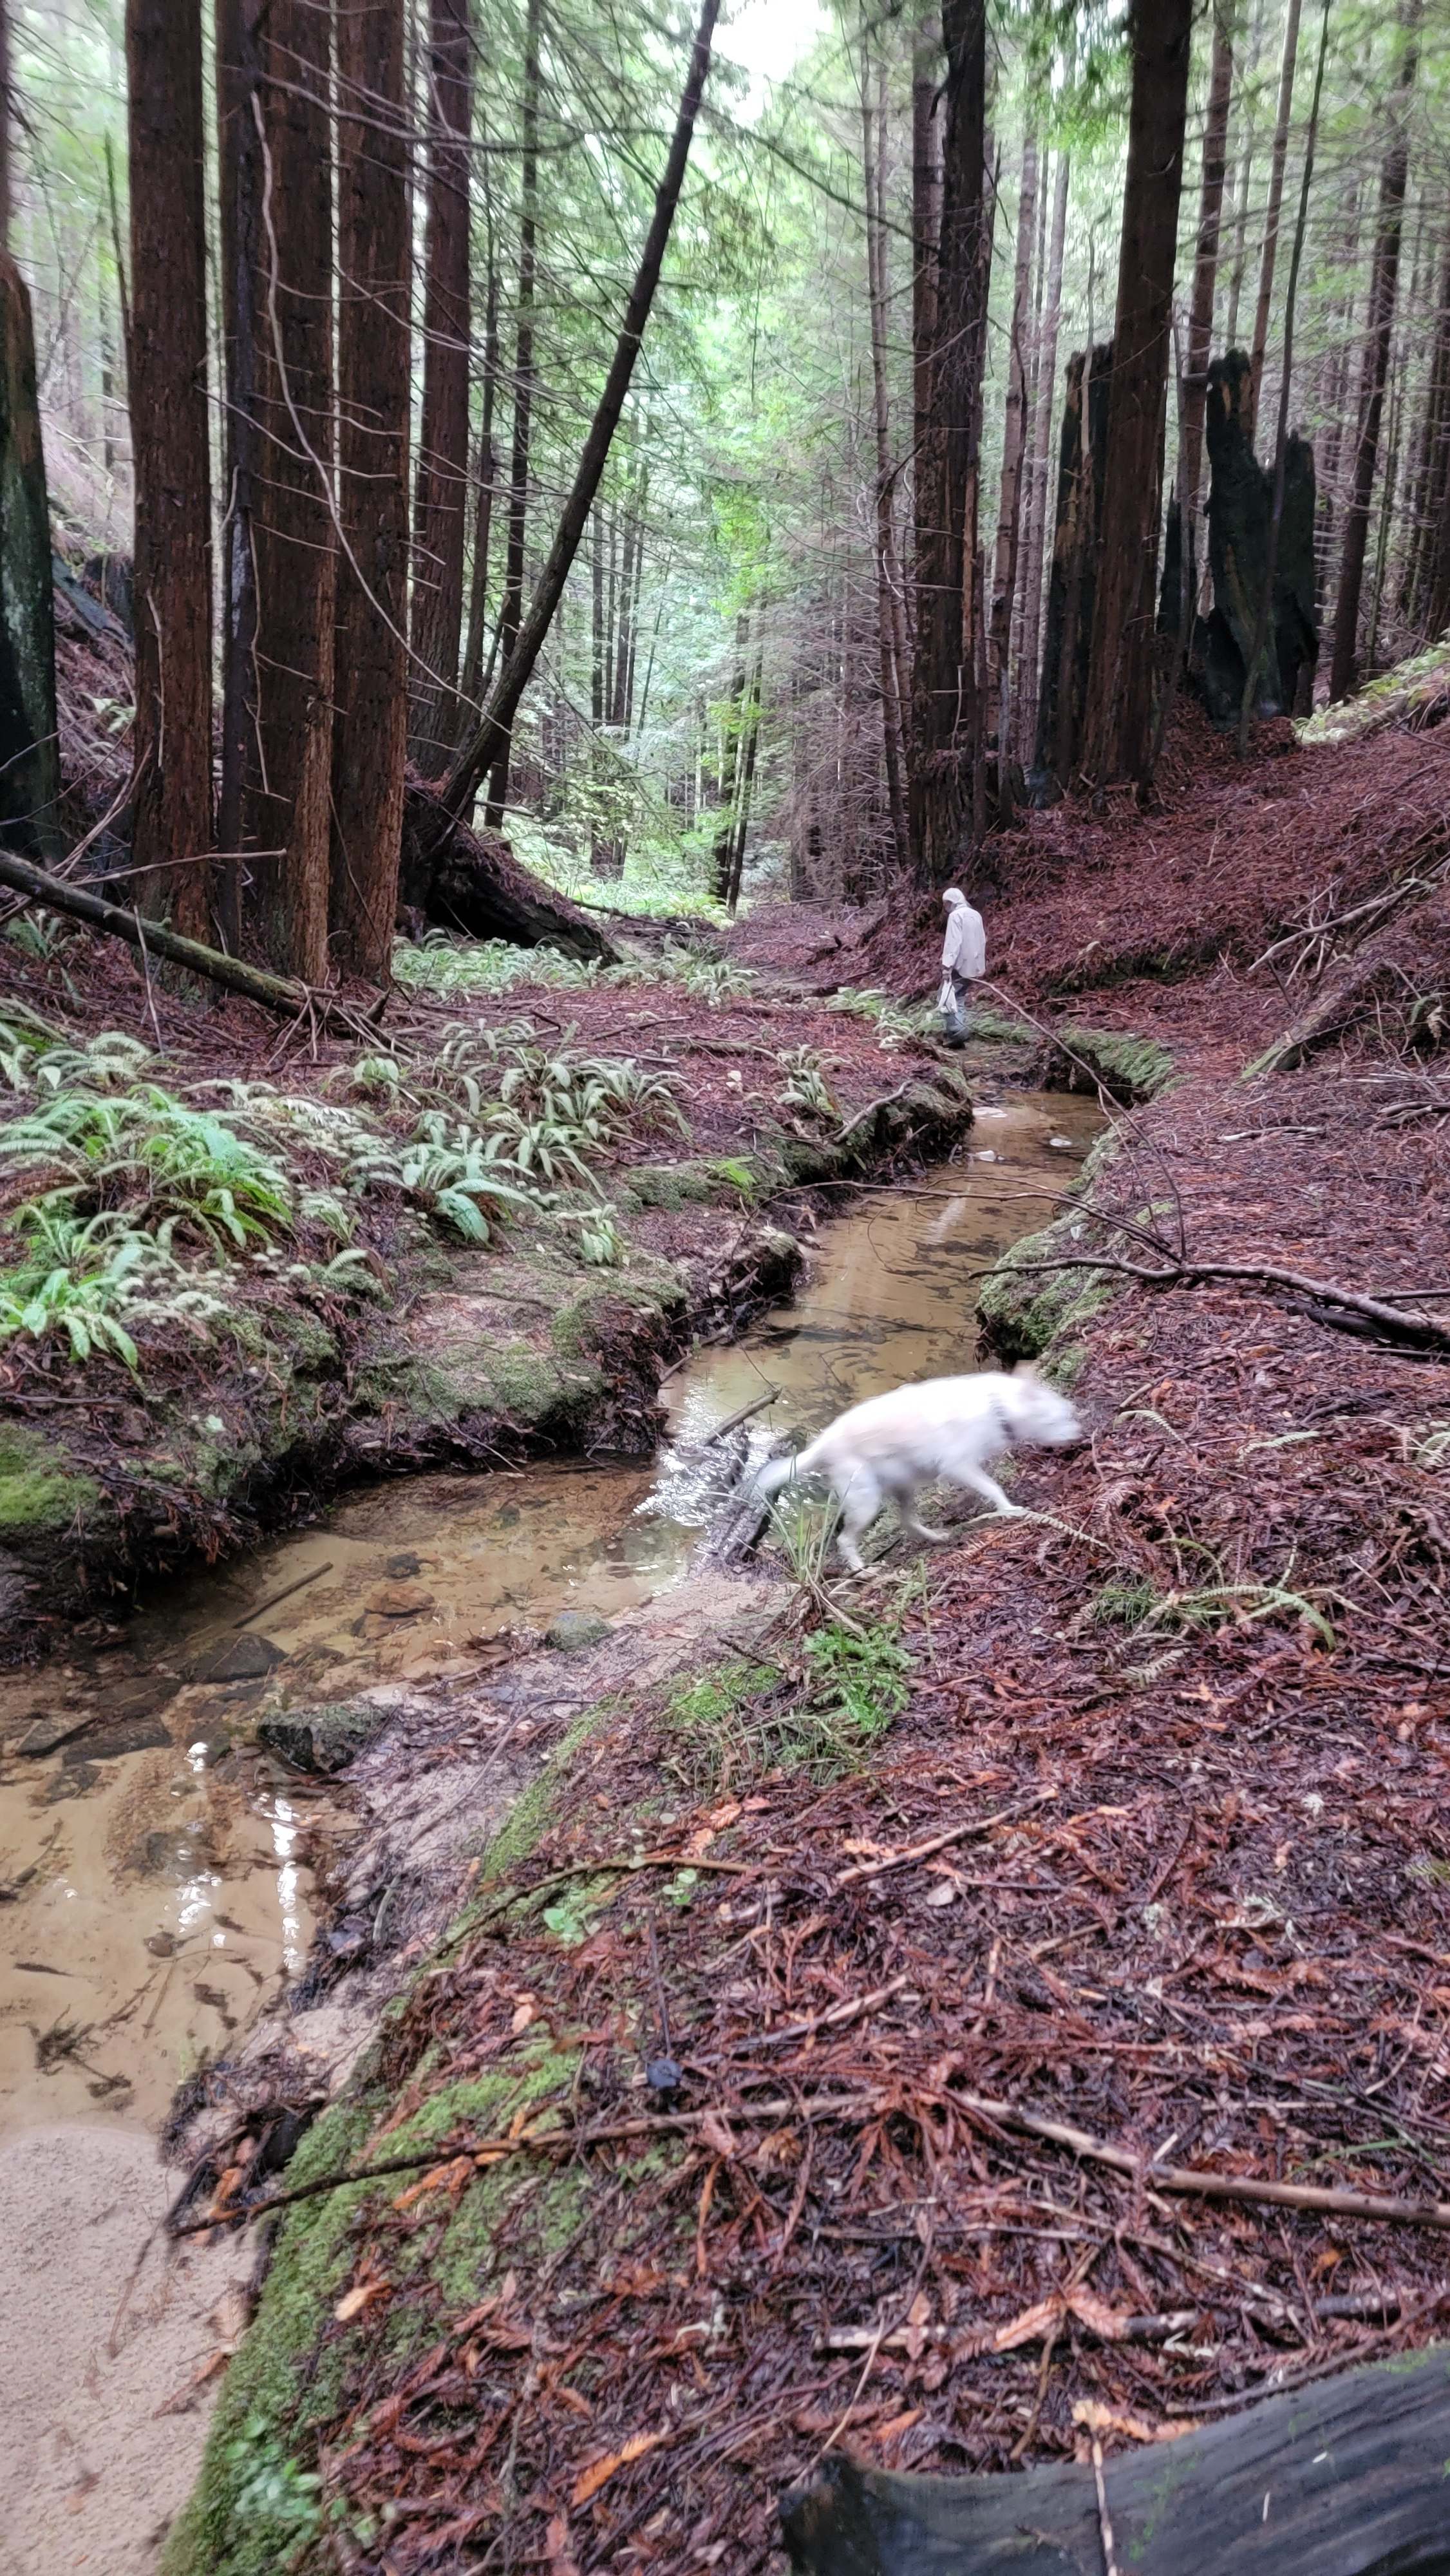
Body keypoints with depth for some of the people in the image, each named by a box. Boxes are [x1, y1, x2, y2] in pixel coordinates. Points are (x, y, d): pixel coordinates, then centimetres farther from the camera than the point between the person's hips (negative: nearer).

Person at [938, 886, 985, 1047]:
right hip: (973, 966, 8)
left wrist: (947, 965, -22)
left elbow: (953, 943, -20)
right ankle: (958, 1034, 12)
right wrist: (981, 965, 26)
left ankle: (957, 1032, -18)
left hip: (960, 966, -8)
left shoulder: (956, 916, -11)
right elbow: (982, 941, 20)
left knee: (945, 998, -5)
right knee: (958, 1000, 15)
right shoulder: (976, 915, 14)